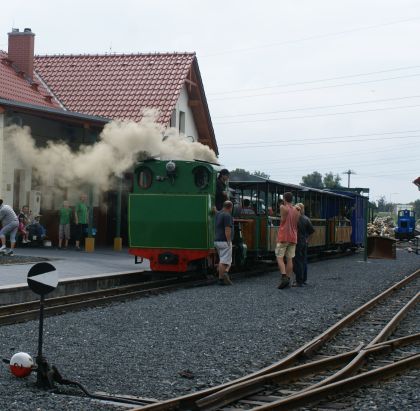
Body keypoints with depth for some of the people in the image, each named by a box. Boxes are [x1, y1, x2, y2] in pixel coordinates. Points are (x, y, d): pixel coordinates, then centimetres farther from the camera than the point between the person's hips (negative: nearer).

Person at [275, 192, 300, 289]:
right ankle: (288, 279, 5)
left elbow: (283, 220, -9)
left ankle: (284, 277, -20)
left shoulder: (283, 208, -8)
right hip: (293, 237, 6)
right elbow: (296, 225, 14)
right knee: (289, 259, 5)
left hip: (283, 237, -6)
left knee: (280, 257, -4)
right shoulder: (296, 211, 11)